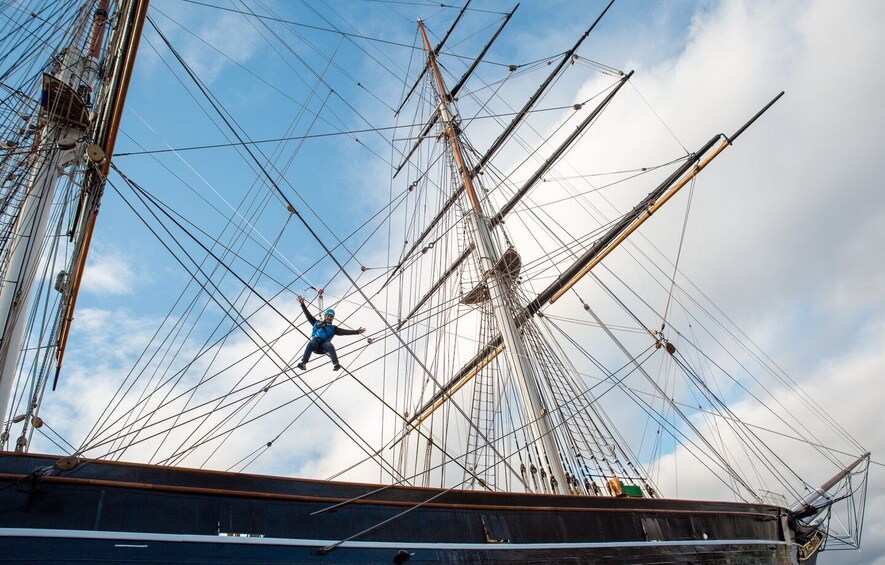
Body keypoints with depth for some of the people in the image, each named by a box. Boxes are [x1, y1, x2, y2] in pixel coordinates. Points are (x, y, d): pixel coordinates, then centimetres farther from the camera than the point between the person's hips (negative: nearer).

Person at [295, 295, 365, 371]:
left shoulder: (333, 328, 25)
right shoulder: (317, 323, 28)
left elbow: (344, 331, 14)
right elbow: (308, 315, 25)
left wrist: (356, 332, 3)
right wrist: (303, 304, 19)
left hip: (325, 343, 0)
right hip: (315, 342, 0)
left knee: (330, 346, -34)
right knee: (310, 344, -35)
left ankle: (336, 364, -48)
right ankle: (303, 364, -44)